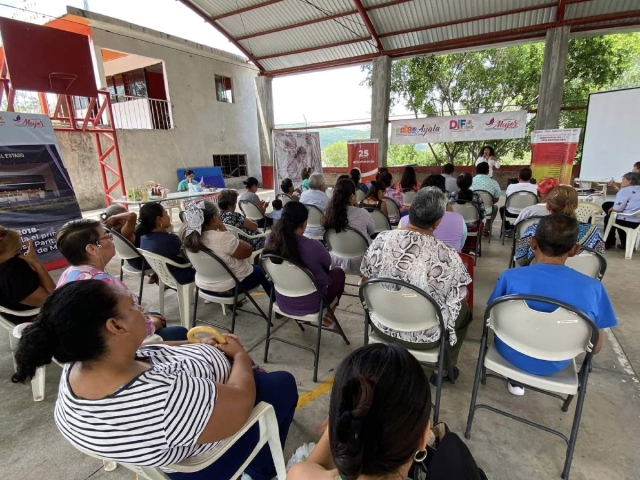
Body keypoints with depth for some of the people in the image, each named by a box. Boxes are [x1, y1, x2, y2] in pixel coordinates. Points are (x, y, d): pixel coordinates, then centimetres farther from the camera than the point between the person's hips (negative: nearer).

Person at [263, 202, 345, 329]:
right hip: (309, 305, -5)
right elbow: (327, 263, -5)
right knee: (339, 273, 22)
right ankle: (327, 318, 32)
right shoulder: (313, 246, -29)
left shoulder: (271, 240, -14)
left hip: (282, 302, 5)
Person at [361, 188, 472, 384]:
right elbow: (461, 300, -8)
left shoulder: (381, 239, -14)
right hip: (423, 336, -3)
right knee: (464, 311, 25)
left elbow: (365, 282, -2)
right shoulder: (447, 255, -23)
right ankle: (444, 369, 38)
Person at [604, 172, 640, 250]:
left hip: (627, 221, -7)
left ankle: (609, 243, 28)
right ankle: (625, 244, 32)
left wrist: (611, 209, 3)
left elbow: (617, 209, -18)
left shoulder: (625, 190, -11)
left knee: (608, 217, 18)